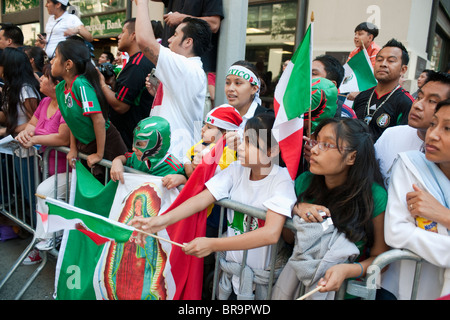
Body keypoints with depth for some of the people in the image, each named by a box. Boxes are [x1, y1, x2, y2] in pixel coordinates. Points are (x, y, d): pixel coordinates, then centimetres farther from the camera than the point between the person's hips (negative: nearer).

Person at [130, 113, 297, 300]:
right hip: (230, 267, 4)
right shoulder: (237, 169, -6)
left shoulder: (282, 179, -20)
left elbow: (271, 233, -32)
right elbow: (203, 198, -15)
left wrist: (212, 244, -35)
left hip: (264, 276, -3)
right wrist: (164, 219, -30)